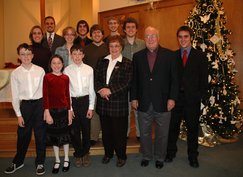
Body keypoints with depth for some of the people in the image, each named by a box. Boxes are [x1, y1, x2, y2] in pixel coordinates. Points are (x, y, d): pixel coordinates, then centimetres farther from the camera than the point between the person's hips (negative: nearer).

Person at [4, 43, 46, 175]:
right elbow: (15, 95, 1)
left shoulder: (40, 70, -3)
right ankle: (18, 162, 34)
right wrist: (18, 114, -1)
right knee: (23, 135, 11)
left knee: (40, 134, 8)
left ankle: (40, 162, 26)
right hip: (25, 105, 1)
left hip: (40, 104, 0)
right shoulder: (15, 73, -1)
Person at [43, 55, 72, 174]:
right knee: (54, 135, 11)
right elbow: (45, 95, -7)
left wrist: (69, 112, 2)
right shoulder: (47, 77, -4)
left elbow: (67, 95, 3)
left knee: (64, 134, 11)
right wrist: (47, 113, -11)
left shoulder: (65, 78, 1)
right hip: (52, 109, -1)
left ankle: (66, 159, 28)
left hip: (64, 109, 1)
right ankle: (57, 160, 27)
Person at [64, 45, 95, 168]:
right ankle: (78, 154, 30)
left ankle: (85, 153, 33)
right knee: (74, 130, 9)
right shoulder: (67, 70, -3)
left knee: (86, 129, 10)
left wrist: (91, 107, -2)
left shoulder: (89, 69, -3)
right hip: (72, 101, 0)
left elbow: (91, 89, 0)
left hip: (85, 101, 0)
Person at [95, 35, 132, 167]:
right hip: (103, 103, 4)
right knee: (106, 130, 16)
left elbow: (127, 84, -12)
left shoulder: (127, 64, -3)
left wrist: (110, 90, -17)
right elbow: (96, 79, 6)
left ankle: (121, 156, 27)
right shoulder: (102, 62, 11)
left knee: (119, 131, 6)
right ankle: (108, 153, 36)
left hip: (119, 104, -4)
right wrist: (100, 89, -13)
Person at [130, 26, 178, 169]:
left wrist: (172, 98, -9)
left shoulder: (169, 55, -1)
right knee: (144, 133, 14)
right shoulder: (138, 56, 5)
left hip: (163, 102, -1)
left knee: (162, 133, 11)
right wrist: (134, 98, 1)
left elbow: (174, 78, -3)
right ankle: (147, 156, 34)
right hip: (144, 103, 2)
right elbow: (134, 80, 6)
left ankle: (160, 158, 31)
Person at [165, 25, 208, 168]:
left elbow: (204, 78, 2)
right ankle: (171, 152, 29)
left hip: (192, 98, 0)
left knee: (193, 127, 11)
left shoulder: (200, 56, 3)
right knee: (173, 126, 10)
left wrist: (201, 95, -7)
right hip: (175, 97, 1)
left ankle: (193, 156, 28)